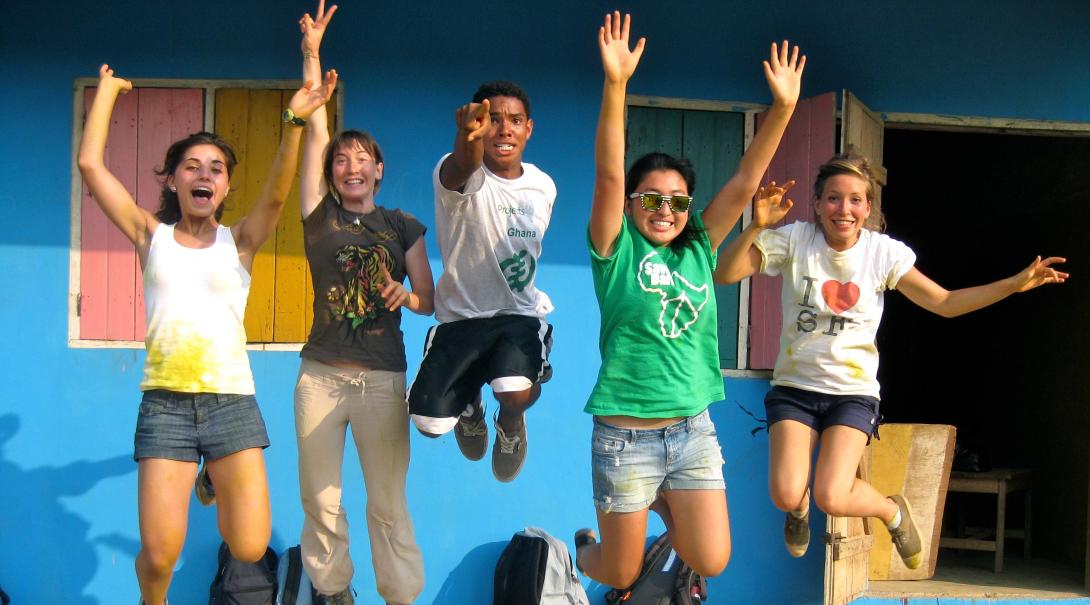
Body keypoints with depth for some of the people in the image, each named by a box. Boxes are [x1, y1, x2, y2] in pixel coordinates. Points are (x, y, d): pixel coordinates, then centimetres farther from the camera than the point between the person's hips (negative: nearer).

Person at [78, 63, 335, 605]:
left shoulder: (238, 241, 6)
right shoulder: (152, 235, 9)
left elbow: (277, 191, -13)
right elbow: (91, 163, 2)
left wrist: (294, 122, -28)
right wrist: (108, 88, 9)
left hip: (232, 401, 0)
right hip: (164, 403, 0)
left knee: (250, 549, -6)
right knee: (159, 555, -9)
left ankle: (217, 480, 28)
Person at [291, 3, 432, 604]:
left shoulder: (403, 227, 7)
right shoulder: (320, 216, 6)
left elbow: (429, 301, 8)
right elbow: (315, 132, 3)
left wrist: (407, 297, -16)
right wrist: (311, 52, 1)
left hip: (384, 378, -1)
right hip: (321, 376, 1)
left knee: (389, 503, 0)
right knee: (320, 500, 4)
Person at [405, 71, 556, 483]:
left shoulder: (543, 186, 4)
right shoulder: (458, 175, -13)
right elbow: (463, 166, -41)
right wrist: (468, 136, -63)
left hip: (520, 315, 1)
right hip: (460, 316, -1)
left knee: (516, 393, -30)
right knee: (430, 422, -13)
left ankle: (510, 422, 12)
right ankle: (469, 404, 27)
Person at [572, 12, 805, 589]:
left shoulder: (699, 250, 6)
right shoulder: (617, 251, -5)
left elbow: (743, 183, -3)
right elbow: (609, 175, -19)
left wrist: (783, 107, -13)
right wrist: (616, 84, -31)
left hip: (693, 430, 4)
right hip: (626, 434, -3)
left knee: (712, 562, -2)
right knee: (620, 575, 7)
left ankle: (663, 504, 30)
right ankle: (584, 547, 44)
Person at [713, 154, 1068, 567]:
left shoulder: (883, 253, -4)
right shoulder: (795, 240, -8)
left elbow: (945, 303, -1)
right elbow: (724, 274, -16)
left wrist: (1016, 283, -10)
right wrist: (756, 227, -32)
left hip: (853, 392, 0)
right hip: (794, 387, 0)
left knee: (831, 497, -20)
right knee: (785, 496, -18)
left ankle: (892, 511, 17)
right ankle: (799, 507, 23)